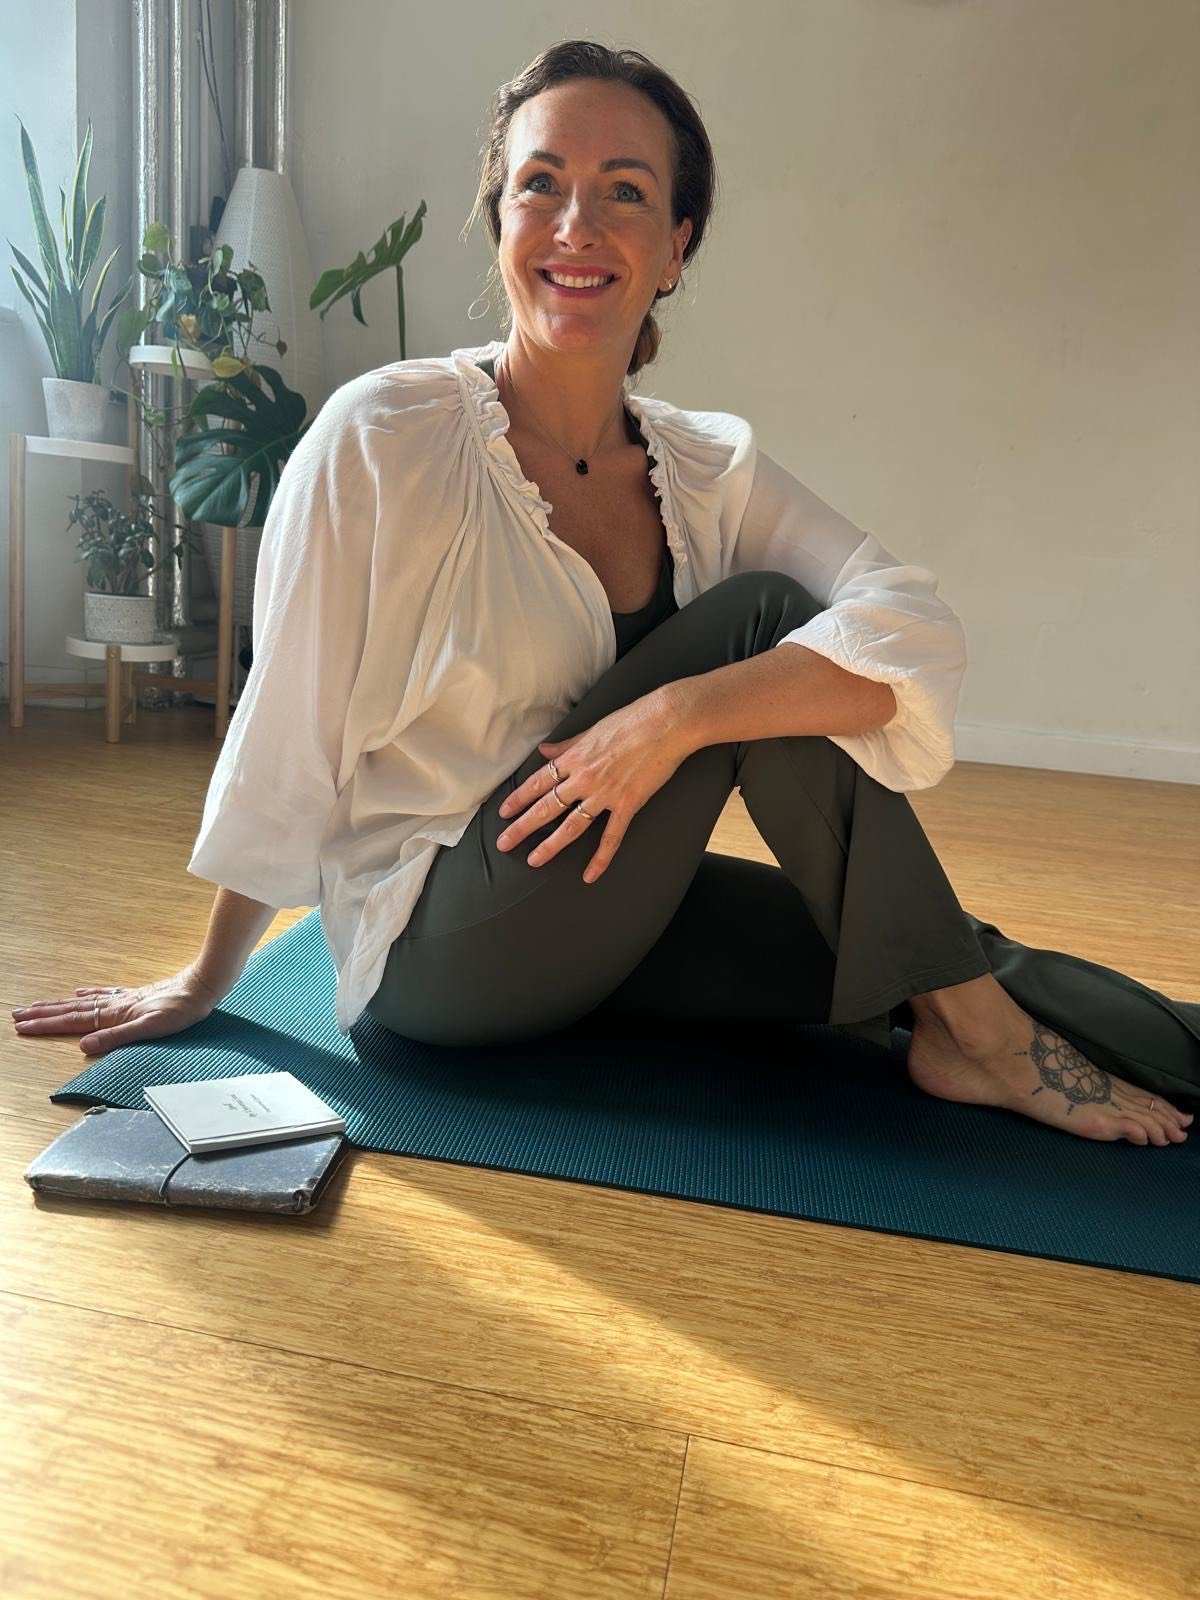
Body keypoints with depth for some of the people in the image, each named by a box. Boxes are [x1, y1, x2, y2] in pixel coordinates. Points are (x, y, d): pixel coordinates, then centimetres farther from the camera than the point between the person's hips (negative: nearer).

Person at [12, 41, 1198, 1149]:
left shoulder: (712, 470, -2)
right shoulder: (383, 438, -13)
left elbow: (917, 632, -16)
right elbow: (288, 732, -8)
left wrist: (676, 715, -31)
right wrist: (206, 980, 1)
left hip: (604, 918, 5)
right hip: (434, 953, -4)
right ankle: (968, 1027, -9)